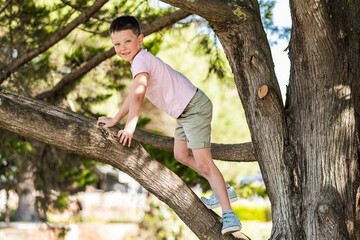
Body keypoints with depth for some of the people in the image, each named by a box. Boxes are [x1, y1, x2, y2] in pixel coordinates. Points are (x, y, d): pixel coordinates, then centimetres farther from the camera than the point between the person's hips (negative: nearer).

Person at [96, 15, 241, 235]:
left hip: (194, 108, -11)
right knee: (181, 155, 20)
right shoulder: (143, 59, 13)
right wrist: (114, 120, 23)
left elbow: (138, 94, -35)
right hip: (185, 112, 11)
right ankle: (224, 190, 27)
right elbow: (133, 95, 23)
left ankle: (229, 214, -16)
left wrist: (130, 126, -41)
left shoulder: (141, 61, -19)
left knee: (203, 162, -15)